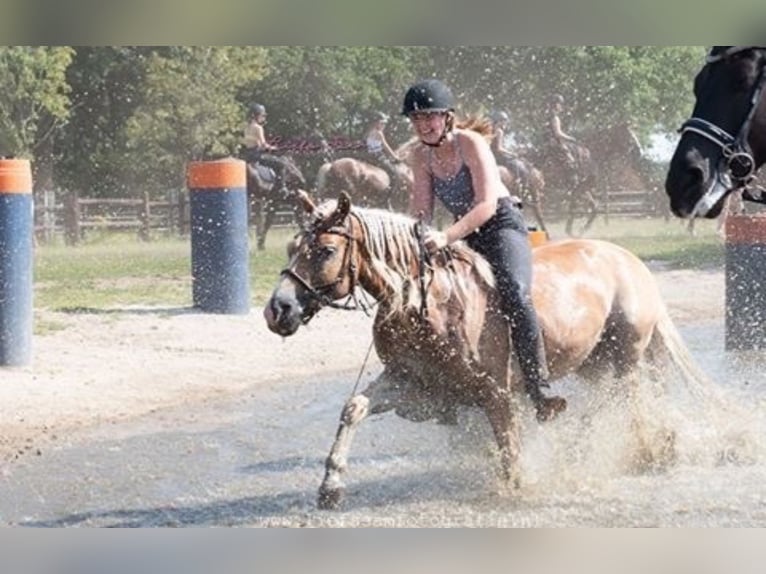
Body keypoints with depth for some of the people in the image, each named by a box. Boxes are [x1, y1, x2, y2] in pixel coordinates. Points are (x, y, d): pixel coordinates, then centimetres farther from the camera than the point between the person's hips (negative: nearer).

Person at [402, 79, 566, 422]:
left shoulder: (471, 144, -16)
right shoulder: (422, 155, 3)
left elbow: (487, 205, -25)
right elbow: (422, 210, 3)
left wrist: (447, 237, -37)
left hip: (503, 227, -8)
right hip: (466, 237, 8)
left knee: (513, 291, -31)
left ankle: (539, 393, -36)